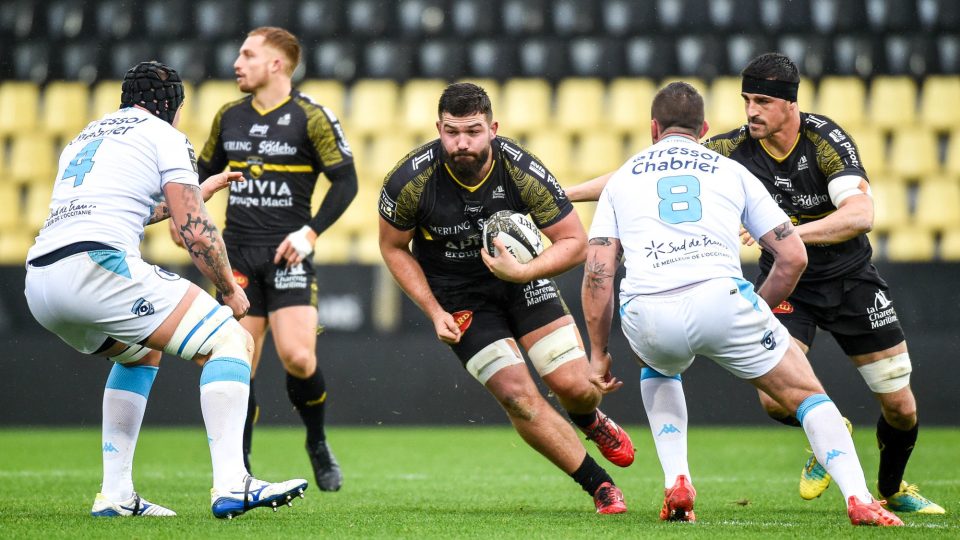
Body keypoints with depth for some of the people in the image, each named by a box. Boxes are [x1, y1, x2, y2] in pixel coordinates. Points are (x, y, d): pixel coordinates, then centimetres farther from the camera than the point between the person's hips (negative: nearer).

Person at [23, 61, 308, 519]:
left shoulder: (83, 137, 32)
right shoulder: (164, 135, 11)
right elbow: (194, 231, 1)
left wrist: (196, 191, 59)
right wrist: (231, 291, 15)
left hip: (39, 283, 8)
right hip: (97, 267, -8)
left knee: (141, 352, 33)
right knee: (230, 341, 0)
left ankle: (115, 494, 23)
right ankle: (230, 485, -17)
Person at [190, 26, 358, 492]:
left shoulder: (310, 117, -4)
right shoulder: (229, 117, 11)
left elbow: (345, 180, -5)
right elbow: (204, 173, 23)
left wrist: (310, 232, -14)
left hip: (288, 255, -4)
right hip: (237, 254, 4)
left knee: (298, 358, -16)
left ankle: (318, 443, 11)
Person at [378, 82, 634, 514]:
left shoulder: (524, 172, -23)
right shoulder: (410, 180, -23)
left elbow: (574, 242, -15)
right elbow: (393, 248, -4)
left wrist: (523, 271, -31)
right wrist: (434, 312, -10)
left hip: (521, 278, 1)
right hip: (458, 297, -1)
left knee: (575, 386, -10)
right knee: (518, 396, -15)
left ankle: (590, 420, 32)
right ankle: (600, 487, 2)